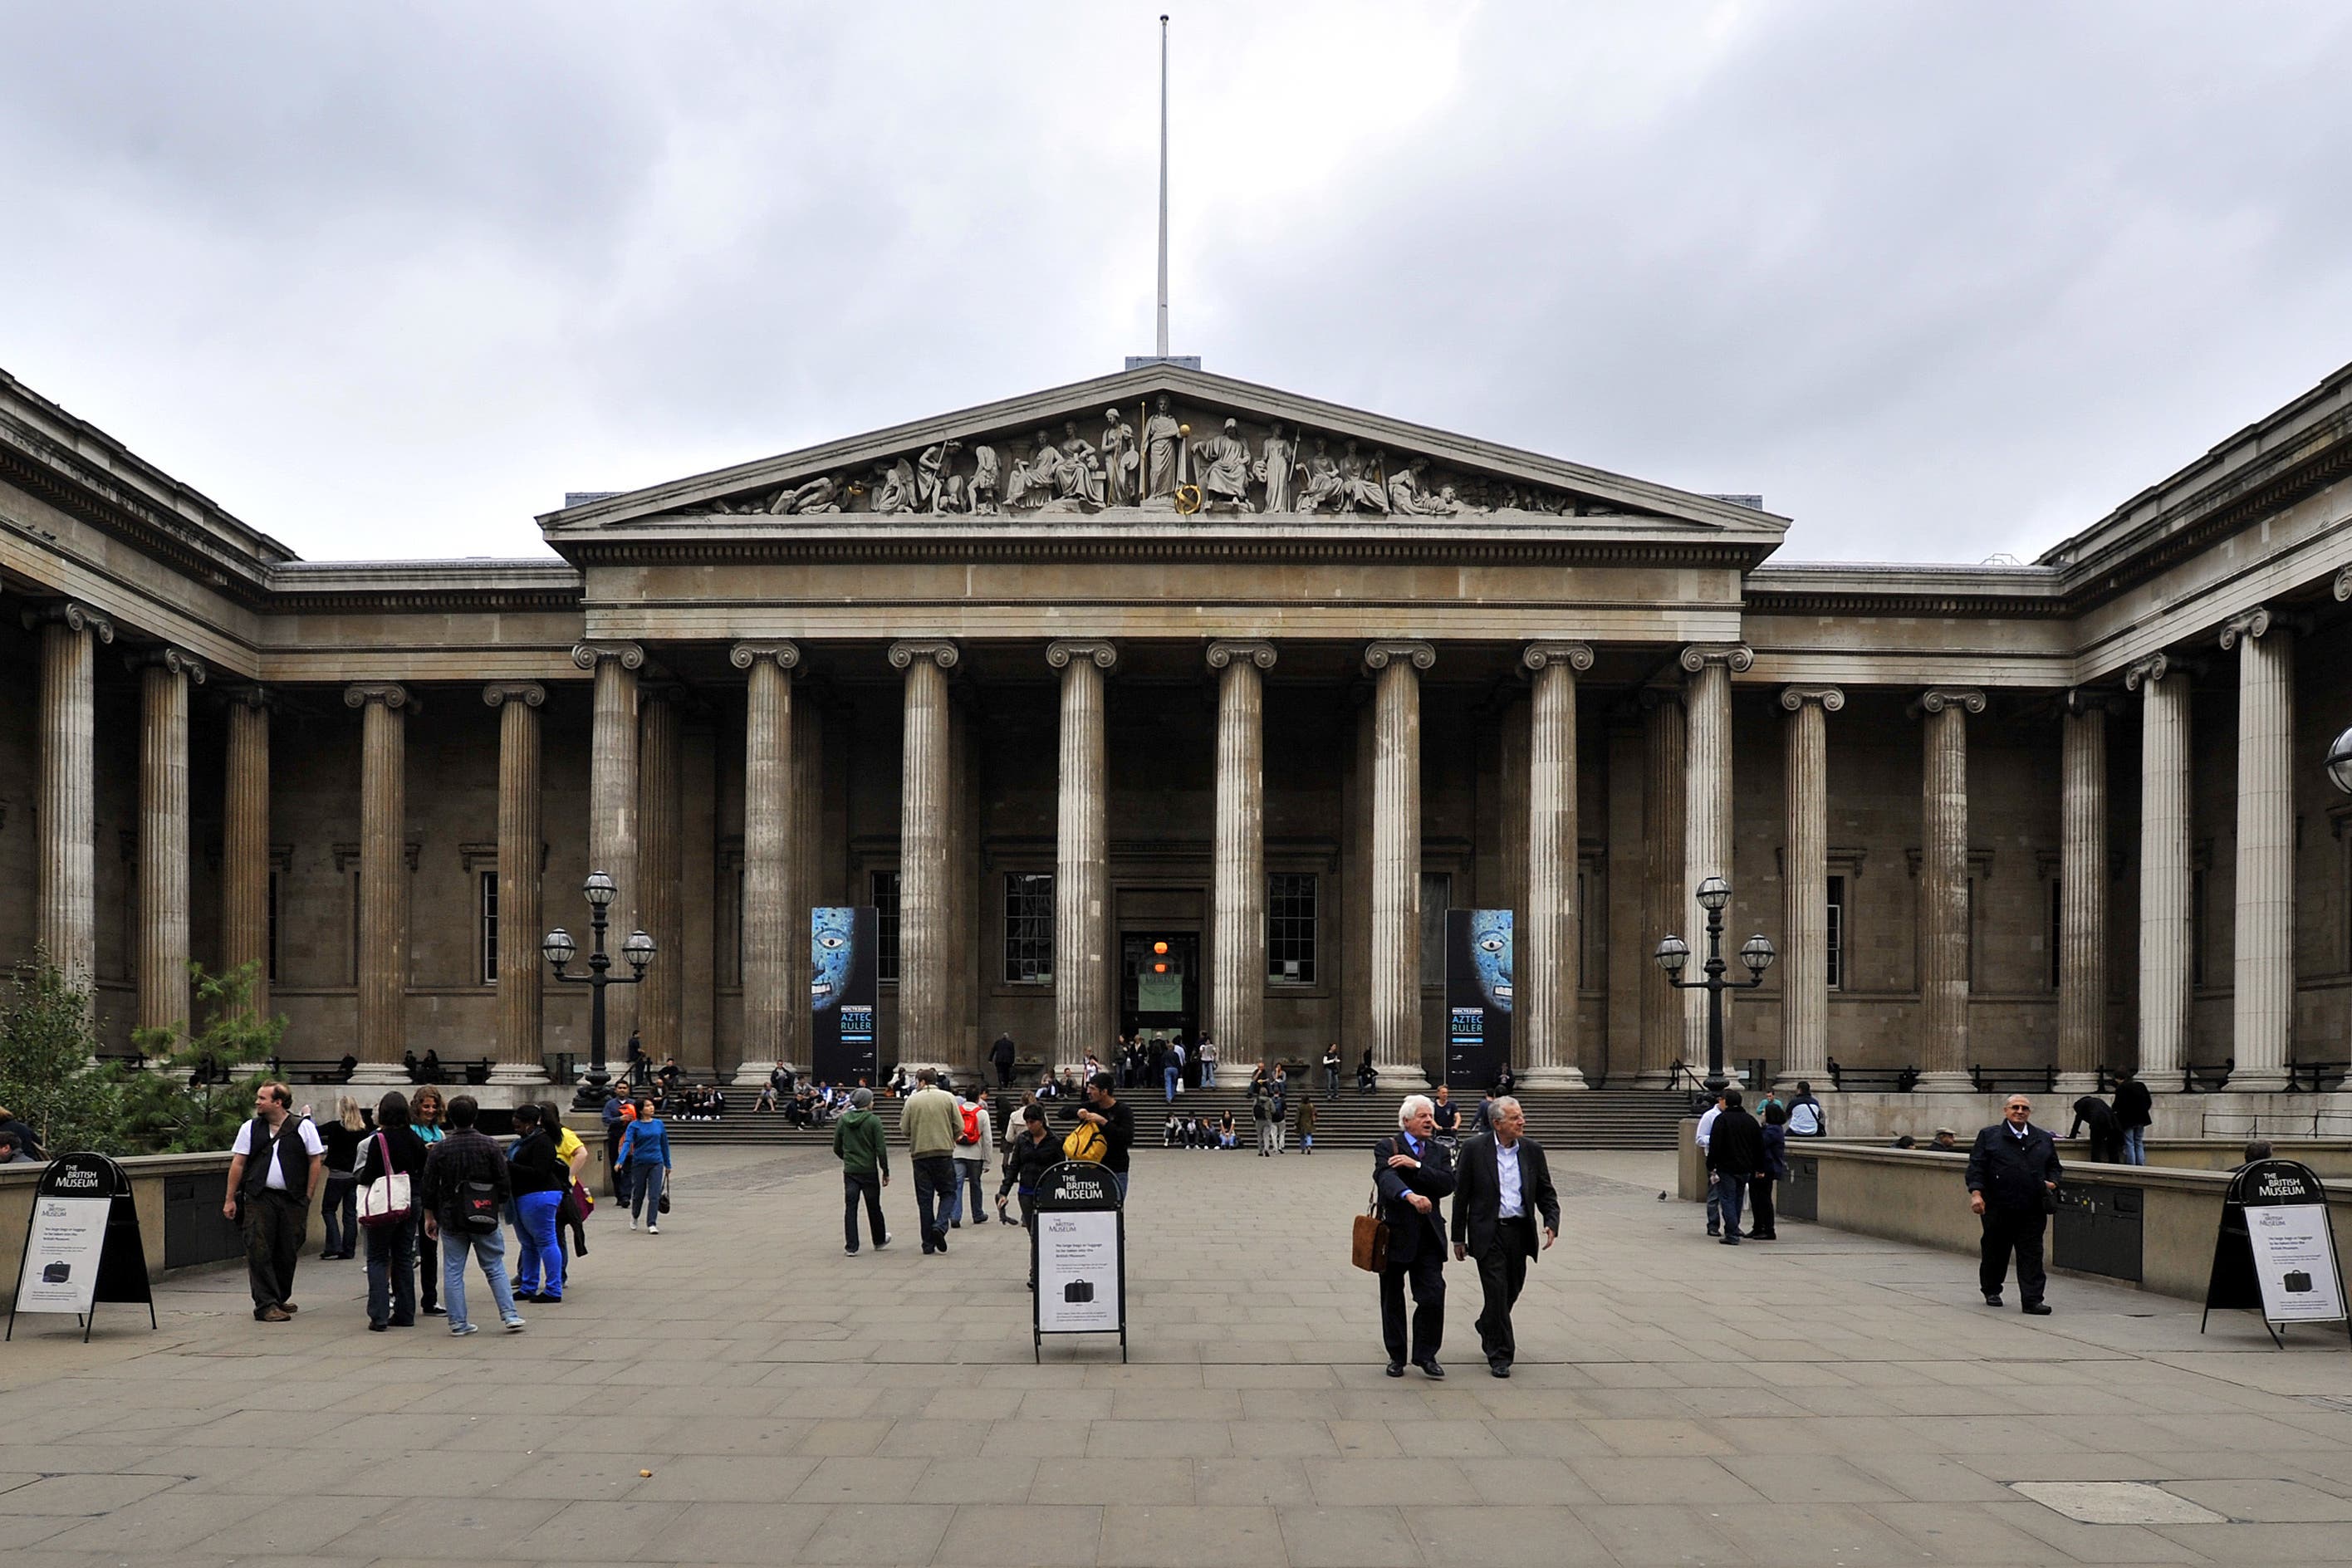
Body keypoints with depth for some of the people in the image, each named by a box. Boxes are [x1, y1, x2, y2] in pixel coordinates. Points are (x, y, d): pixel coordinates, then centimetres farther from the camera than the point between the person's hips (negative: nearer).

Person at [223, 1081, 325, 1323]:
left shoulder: (303, 1127, 2)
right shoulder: (250, 1128, 8)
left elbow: (316, 1161, 4)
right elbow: (238, 1163, 8)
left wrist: (308, 1196, 0)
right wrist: (230, 1199, 4)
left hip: (293, 1200, 0)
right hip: (259, 1198, 0)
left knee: (288, 1252, 7)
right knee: (259, 1251, -7)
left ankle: (280, 1299, 24)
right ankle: (266, 1305, -5)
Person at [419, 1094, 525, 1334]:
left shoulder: (439, 1149, -3)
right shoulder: (490, 1146, -4)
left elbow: (429, 1187, 1)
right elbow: (505, 1182, -2)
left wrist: (430, 1217, 12)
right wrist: (498, 1206, 15)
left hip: (451, 1220, 0)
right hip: (485, 1218, 0)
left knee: (453, 1271, 8)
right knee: (495, 1268, 9)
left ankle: (458, 1322, 7)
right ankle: (510, 1315, 2)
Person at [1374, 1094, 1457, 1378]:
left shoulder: (1438, 1151, 11)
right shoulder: (1387, 1148, -4)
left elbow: (1448, 1183, -7)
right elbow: (1385, 1176, -25)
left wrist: (1417, 1166, -18)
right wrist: (1410, 1196, -43)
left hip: (1429, 1236, 3)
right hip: (1396, 1234, -3)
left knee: (1433, 1296, -5)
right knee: (1393, 1300, 8)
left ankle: (1426, 1354, 10)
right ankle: (1396, 1357, 21)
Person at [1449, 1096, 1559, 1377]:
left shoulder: (1533, 1150, 4)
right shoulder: (1474, 1149, -6)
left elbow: (1546, 1193, 10)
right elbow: (1461, 1195, -1)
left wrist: (1551, 1222, -9)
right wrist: (1459, 1238, 0)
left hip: (1520, 1232, 4)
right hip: (1489, 1233, -4)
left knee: (1512, 1290, 14)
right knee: (1497, 1291, -7)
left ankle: (1487, 1328, 43)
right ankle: (1500, 1355, 4)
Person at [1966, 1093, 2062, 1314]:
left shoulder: (2043, 1139, 14)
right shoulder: (1989, 1136, 3)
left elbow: (2054, 1166, 23)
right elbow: (1976, 1167, -2)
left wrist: (2052, 1182, 2)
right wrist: (1976, 1193, -13)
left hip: (2032, 1211, 2)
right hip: (1997, 1209, -2)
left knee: (2032, 1255, -4)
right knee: (1995, 1252, 10)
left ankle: (2033, 1299, -4)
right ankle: (1992, 1292, 29)